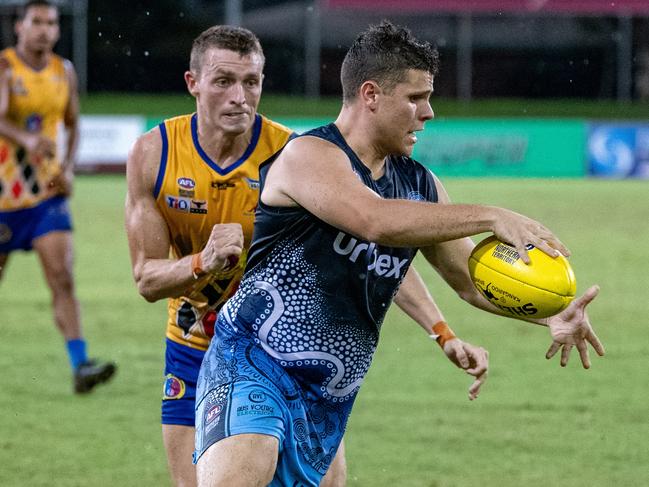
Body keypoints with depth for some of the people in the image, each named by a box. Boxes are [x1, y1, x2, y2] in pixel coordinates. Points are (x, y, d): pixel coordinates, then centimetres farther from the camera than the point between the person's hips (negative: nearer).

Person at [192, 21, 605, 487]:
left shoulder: (418, 185, 13)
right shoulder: (310, 155, -13)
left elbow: (469, 275, 16)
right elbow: (376, 220, -30)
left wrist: (548, 314, -3)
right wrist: (492, 217, -29)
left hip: (330, 397, 8)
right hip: (253, 363, -8)